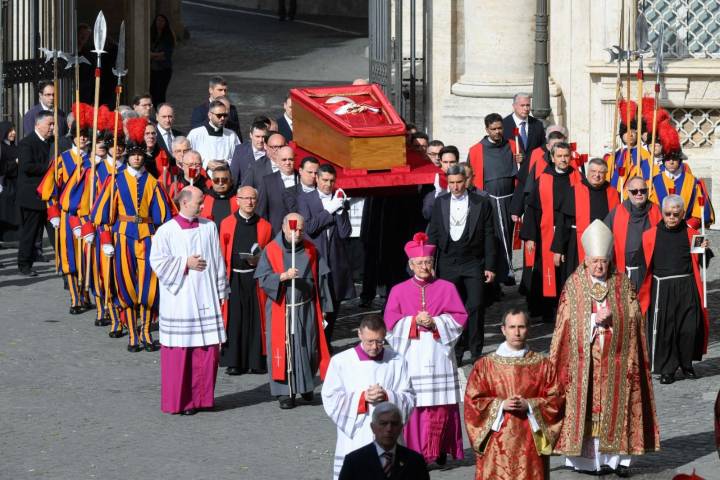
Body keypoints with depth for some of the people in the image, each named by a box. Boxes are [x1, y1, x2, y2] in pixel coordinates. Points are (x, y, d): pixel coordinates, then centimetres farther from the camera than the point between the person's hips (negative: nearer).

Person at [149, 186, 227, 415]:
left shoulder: (209, 227, 7)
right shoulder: (166, 231, -4)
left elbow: (218, 261, 11)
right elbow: (157, 262, -7)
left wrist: (221, 292, 11)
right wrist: (186, 263, -10)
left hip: (206, 300, 4)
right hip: (179, 300, -4)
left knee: (208, 348, 3)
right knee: (179, 350, -1)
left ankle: (202, 396, 15)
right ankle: (179, 401, 7)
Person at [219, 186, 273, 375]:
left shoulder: (264, 226, 7)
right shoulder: (226, 224, 4)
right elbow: (221, 254, 4)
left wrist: (259, 260, -10)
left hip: (255, 278, 1)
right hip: (234, 279, -1)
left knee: (256, 319, 1)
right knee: (234, 318, -1)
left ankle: (256, 361, 7)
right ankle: (233, 361, 4)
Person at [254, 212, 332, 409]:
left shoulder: (310, 251, 5)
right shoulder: (271, 251, -3)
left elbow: (321, 279, 10)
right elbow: (263, 279, -9)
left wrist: (323, 307, 8)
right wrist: (284, 276, -25)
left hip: (307, 310, 3)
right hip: (281, 310, -3)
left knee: (308, 348, 6)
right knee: (283, 349, -1)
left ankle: (306, 386, 25)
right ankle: (285, 392, 5)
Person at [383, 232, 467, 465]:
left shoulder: (446, 288, 7)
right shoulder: (399, 291, 8)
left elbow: (459, 317, 1)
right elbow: (391, 322, 0)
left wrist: (435, 323, -12)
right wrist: (414, 321, -14)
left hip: (438, 356, 0)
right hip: (411, 356, 0)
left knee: (440, 405, -3)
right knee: (414, 405, -4)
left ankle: (439, 451, 7)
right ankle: (415, 452, 1)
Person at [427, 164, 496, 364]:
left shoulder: (481, 203, 1)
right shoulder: (440, 203, 8)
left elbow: (489, 236, 2)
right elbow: (433, 235, 10)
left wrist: (490, 267, -2)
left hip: (473, 264, -2)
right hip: (448, 265, 2)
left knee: (475, 307, -6)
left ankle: (476, 351, 4)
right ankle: (456, 352, 10)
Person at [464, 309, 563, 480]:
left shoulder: (542, 364, 6)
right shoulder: (485, 365, 5)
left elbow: (555, 399, 3)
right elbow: (473, 401, 1)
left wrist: (529, 405, -12)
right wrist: (501, 405, -13)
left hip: (530, 440, 1)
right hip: (497, 439, -1)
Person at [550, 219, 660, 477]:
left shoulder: (622, 284, 3)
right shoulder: (573, 285, 0)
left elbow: (633, 320, 4)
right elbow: (567, 324, -3)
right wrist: (595, 319, -14)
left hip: (616, 358, 1)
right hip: (584, 359, -1)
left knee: (616, 407, 2)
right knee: (586, 406, -1)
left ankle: (618, 456, 8)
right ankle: (587, 456, 4)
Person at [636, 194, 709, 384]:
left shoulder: (691, 234, 6)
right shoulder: (651, 235, 3)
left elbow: (700, 262, 11)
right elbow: (643, 262, 5)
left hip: (686, 289, 1)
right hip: (661, 289, -1)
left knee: (689, 328, -1)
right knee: (664, 329, -1)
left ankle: (686, 364, 20)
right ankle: (667, 369, 11)